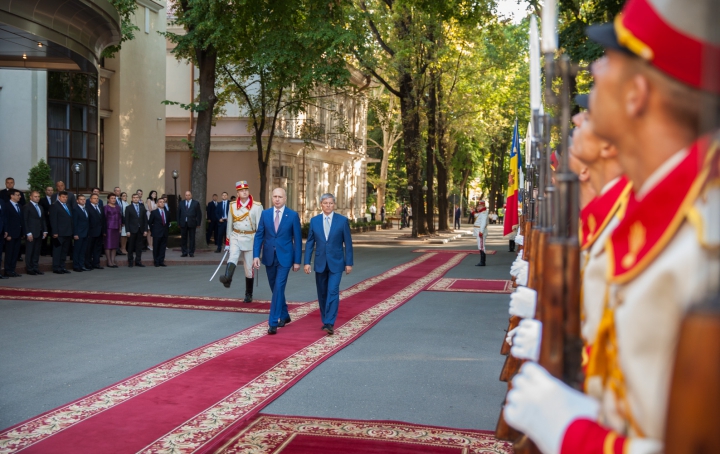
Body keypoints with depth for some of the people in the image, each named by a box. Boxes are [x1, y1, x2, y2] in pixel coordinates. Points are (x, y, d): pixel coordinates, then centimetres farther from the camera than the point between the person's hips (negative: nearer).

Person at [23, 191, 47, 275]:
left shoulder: (41, 208, 18)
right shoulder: (26, 207, -4)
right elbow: (25, 221, -9)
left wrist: (45, 231, 7)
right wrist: (28, 233, -14)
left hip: (39, 233, 6)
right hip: (31, 233, -6)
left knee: (37, 252, 8)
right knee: (29, 252, -1)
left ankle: (36, 268, 11)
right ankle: (29, 269, 4)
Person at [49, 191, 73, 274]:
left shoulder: (67, 206, 17)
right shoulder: (55, 206, -6)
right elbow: (53, 220, -11)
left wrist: (71, 232, 10)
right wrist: (55, 232, -16)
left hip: (68, 233, 8)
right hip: (59, 233, -8)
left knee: (64, 251, 11)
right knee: (57, 251, -2)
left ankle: (62, 267, 17)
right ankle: (56, 268, 2)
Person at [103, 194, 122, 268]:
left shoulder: (118, 207, 14)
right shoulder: (105, 207, -3)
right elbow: (104, 218, -6)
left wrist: (120, 227, 9)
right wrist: (104, 230, -10)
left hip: (116, 228, 6)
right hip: (109, 228, -6)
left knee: (115, 245, 6)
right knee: (108, 245, -3)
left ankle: (113, 260, 11)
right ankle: (109, 262, 0)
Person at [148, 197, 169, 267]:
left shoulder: (167, 212, 9)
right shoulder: (154, 213, -3)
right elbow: (149, 222, 1)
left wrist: (167, 229, 10)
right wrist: (153, 230, -1)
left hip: (165, 233, 4)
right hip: (157, 233, -4)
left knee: (163, 248, 4)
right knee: (156, 248, 1)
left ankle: (161, 261, 9)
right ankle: (156, 262, 8)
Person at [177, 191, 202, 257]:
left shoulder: (196, 203, 3)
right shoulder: (181, 203, 10)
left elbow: (199, 214, 2)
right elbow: (178, 213, 9)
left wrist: (198, 223, -4)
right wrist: (178, 223, 2)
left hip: (192, 224, -2)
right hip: (183, 223, 2)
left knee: (192, 238, 2)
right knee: (183, 238, 4)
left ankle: (191, 252, 9)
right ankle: (184, 252, 11)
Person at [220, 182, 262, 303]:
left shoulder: (257, 206, -4)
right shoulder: (232, 206, 4)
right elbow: (229, 225, 10)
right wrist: (227, 242, 11)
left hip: (250, 238, -1)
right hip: (235, 237, 1)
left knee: (249, 268, 5)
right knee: (233, 257, -28)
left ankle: (248, 295, 15)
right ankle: (227, 279, -52)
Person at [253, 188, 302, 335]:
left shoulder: (293, 215, -4)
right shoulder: (265, 214, 3)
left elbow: (297, 239, -2)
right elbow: (259, 236, 3)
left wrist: (297, 261, -5)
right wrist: (256, 255, -7)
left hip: (284, 257, -4)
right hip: (269, 257, 4)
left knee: (279, 288, -12)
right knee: (275, 289, 15)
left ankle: (273, 323, -11)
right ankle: (284, 315, 34)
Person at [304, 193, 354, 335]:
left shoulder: (343, 220, -3)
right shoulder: (314, 221, 4)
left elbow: (348, 243, -1)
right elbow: (310, 243, 6)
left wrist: (349, 263, -3)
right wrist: (307, 262, 0)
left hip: (336, 263, -3)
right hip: (320, 263, 3)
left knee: (333, 292, -13)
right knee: (322, 294, 10)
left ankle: (329, 323, -16)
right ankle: (325, 321, 23)